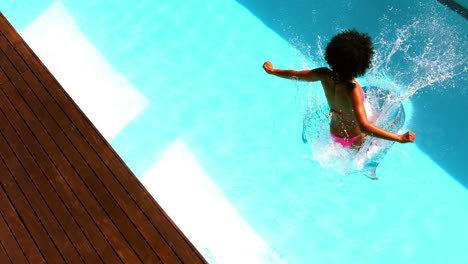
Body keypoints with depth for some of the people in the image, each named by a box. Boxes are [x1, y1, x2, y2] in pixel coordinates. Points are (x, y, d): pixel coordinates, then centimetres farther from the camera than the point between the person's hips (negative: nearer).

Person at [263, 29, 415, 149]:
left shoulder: (325, 75, -23)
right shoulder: (352, 89, -41)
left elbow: (295, 75, -8)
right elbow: (364, 126, -48)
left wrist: (272, 71, 8)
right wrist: (399, 138, -49)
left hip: (334, 131, 5)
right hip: (353, 138, -5)